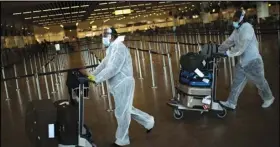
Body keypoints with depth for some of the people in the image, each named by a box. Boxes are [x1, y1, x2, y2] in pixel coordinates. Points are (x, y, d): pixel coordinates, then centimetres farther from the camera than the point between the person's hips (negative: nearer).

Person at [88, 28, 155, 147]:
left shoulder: (118, 48, -18)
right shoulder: (112, 48, 17)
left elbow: (112, 68, -26)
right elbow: (103, 64, 17)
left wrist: (96, 79, -23)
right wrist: (92, 75, 6)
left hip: (123, 84, -10)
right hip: (118, 85, 10)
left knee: (121, 113, 1)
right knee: (127, 110, 19)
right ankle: (148, 122, 33)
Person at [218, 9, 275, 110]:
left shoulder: (247, 28, -22)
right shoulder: (237, 30, 7)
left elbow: (241, 47, -29)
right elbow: (229, 42, 9)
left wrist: (228, 53, -26)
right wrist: (218, 50, 0)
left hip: (252, 62, -8)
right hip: (242, 62, 8)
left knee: (260, 82, 12)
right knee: (236, 83, 9)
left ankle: (268, 98, 34)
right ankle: (231, 103, 17)